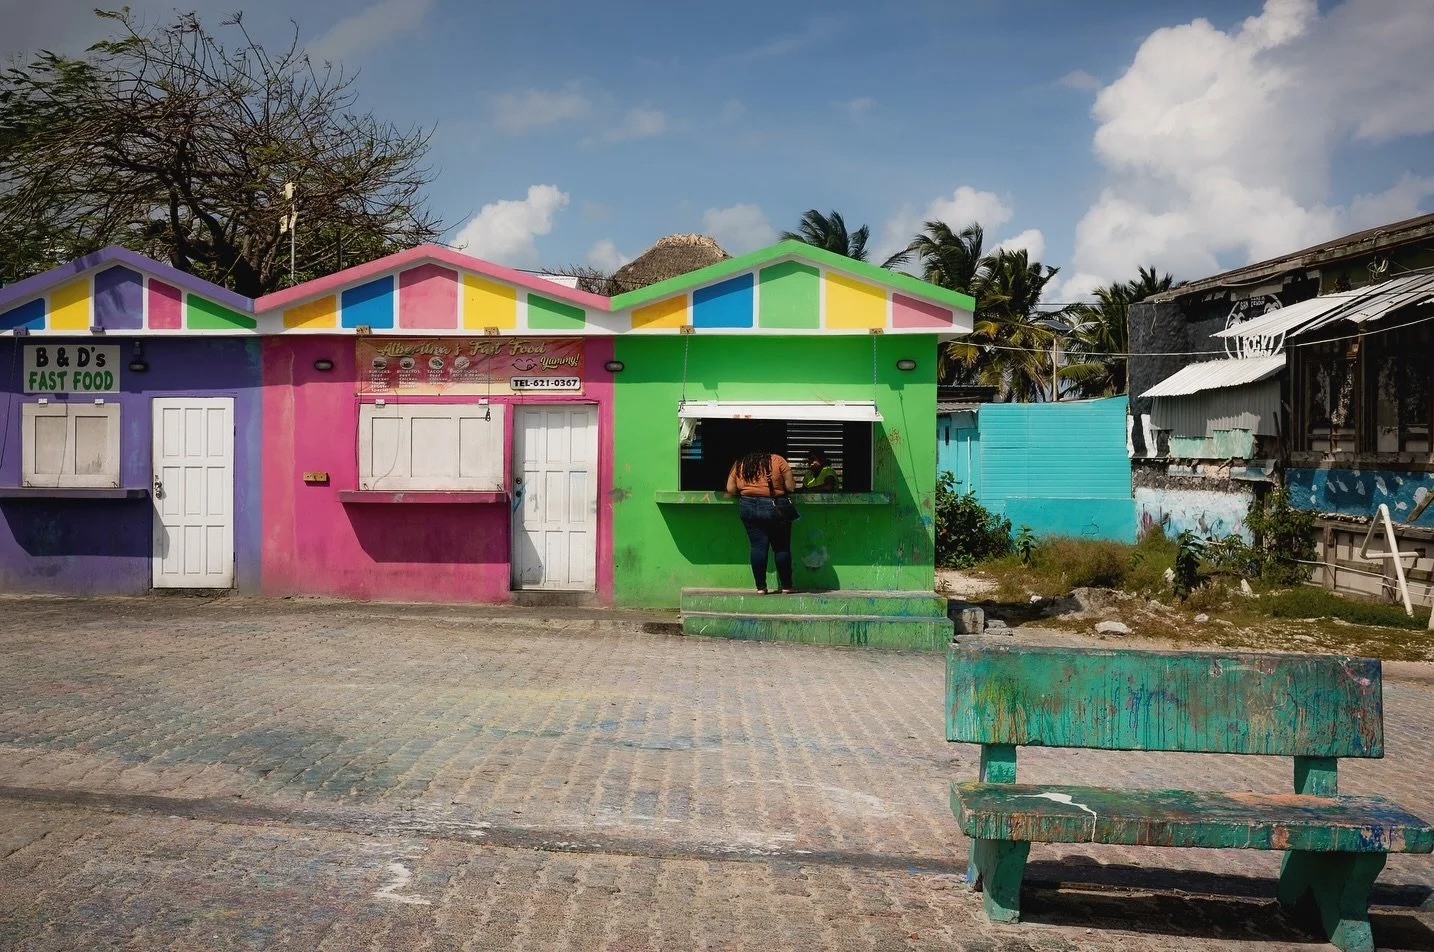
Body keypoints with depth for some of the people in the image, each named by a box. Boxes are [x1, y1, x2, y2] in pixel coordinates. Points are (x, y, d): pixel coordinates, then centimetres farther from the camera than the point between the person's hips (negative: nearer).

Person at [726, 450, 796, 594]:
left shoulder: (739, 465, 6)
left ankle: (761, 587, 4)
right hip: (774, 507, -2)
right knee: (781, 547, 7)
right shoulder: (778, 461, -2)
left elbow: (730, 489, 7)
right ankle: (786, 586, 12)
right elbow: (791, 487, -3)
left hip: (748, 507, 2)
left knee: (758, 546, 6)